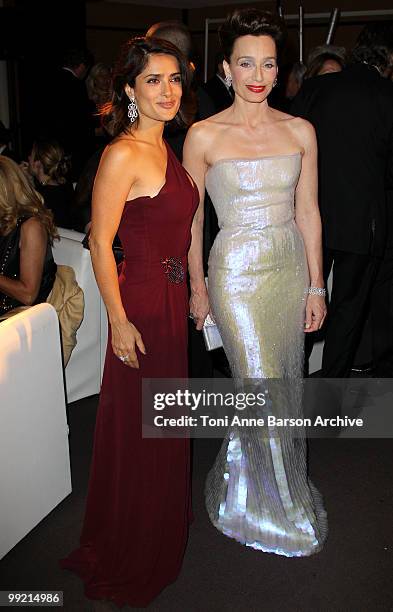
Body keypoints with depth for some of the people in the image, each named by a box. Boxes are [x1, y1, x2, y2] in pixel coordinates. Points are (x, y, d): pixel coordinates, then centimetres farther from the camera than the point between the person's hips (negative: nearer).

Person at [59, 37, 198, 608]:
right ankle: (130, 557, 31)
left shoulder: (166, 149, 9)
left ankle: (163, 527, 48)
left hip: (172, 298, 9)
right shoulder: (122, 155, -18)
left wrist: (190, 289, 18)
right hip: (141, 303, -9)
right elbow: (100, 242, -18)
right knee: (138, 432, 7)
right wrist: (119, 320, -18)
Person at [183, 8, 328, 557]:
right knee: (265, 390, 1)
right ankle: (281, 506, 23)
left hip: (291, 269, 4)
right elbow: (191, 218, 0)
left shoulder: (299, 131, 3)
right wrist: (198, 286, 2)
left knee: (285, 382, 14)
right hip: (238, 274, -4)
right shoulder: (204, 136, -6)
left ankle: (246, 465, 41)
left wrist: (316, 286, 4)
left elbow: (308, 212, 5)